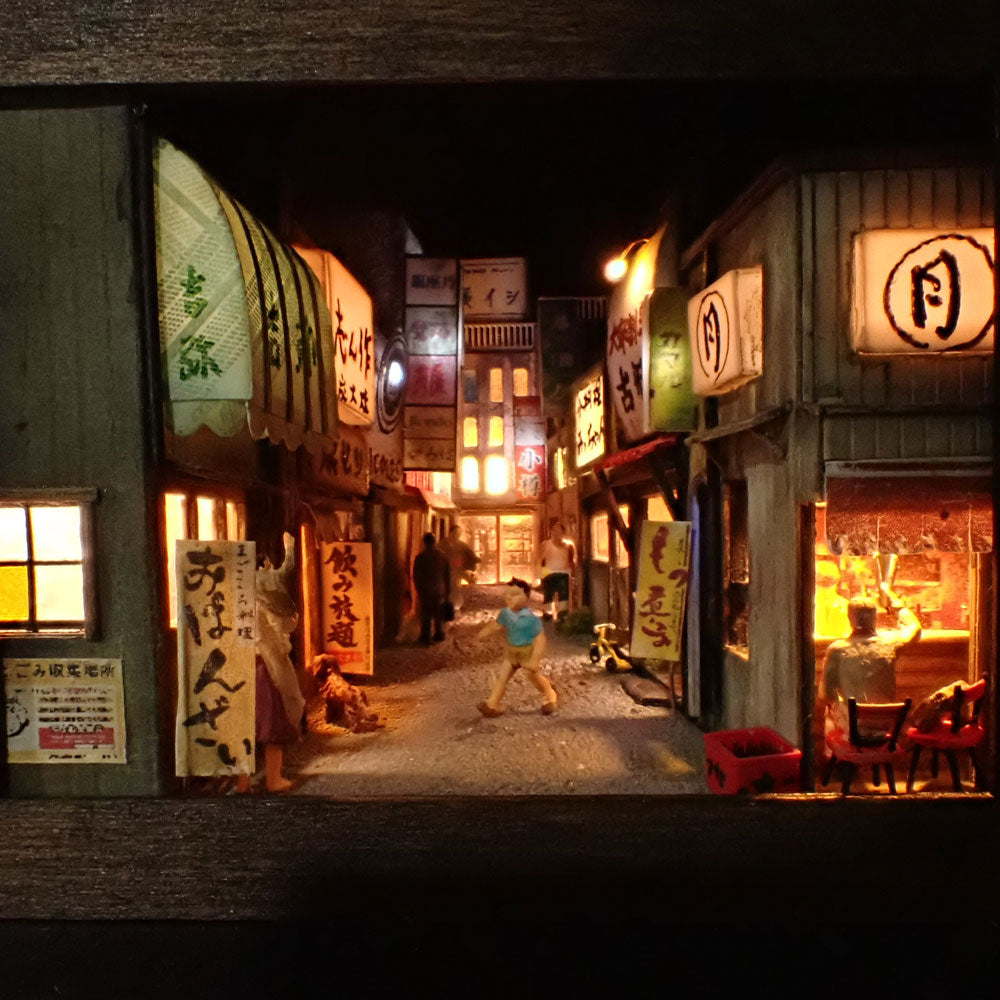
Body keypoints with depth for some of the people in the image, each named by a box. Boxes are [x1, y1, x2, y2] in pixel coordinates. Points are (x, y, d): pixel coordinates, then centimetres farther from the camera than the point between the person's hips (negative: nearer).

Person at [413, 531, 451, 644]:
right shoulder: (442, 556, 0)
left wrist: (419, 591, 3)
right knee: (439, 615, 14)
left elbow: (416, 577, -8)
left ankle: (425, 638, 8)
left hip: (425, 592, -3)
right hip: (440, 590, 3)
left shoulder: (420, 558, -10)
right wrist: (448, 590, 13)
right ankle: (439, 636, 21)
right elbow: (448, 574, 5)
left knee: (426, 616, 5)